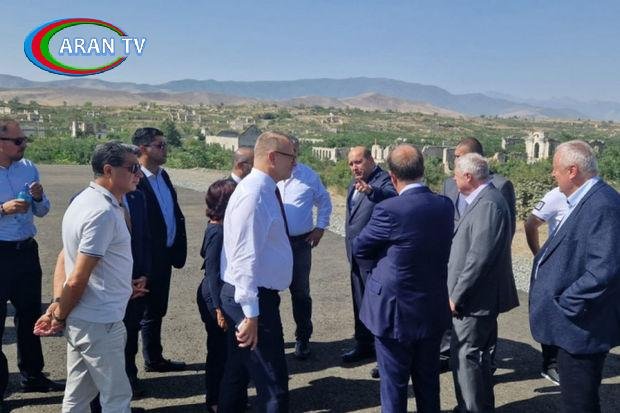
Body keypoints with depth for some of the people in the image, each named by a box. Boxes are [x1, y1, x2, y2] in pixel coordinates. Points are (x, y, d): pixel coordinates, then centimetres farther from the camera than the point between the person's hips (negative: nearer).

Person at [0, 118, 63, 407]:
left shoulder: (28, 168, 4)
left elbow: (42, 211, 11)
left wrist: (39, 197, -9)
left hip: (27, 251, 6)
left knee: (30, 315, 17)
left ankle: (32, 376, 34)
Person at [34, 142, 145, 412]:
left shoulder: (86, 199, 9)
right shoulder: (103, 213, -23)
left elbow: (64, 257, 10)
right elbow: (78, 279, -23)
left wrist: (57, 305, 0)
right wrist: (60, 317, -7)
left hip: (80, 319, 9)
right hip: (99, 323, -9)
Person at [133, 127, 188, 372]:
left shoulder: (163, 176, 8)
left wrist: (178, 250, 8)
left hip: (165, 256, 8)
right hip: (148, 259, -8)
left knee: (157, 310, 20)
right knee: (147, 313, 4)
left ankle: (155, 359, 34)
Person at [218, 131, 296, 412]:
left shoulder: (265, 191, 9)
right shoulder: (254, 194, -22)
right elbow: (245, 258, -25)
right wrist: (251, 313, -24)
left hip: (255, 295, 10)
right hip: (253, 298, -10)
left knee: (238, 372, 22)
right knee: (273, 382, -2)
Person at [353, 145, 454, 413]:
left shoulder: (389, 210, -22)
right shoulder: (445, 206, -4)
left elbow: (358, 249, -9)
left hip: (396, 312, -5)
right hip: (433, 311, 5)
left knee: (394, 384, 12)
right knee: (428, 381, 21)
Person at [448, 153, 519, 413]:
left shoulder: (488, 204, -20)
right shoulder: (480, 200, 11)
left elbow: (479, 257, -25)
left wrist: (457, 295, -19)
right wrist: (458, 292, 14)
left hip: (475, 298, -10)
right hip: (476, 295, 10)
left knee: (465, 357, -2)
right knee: (475, 355, 20)